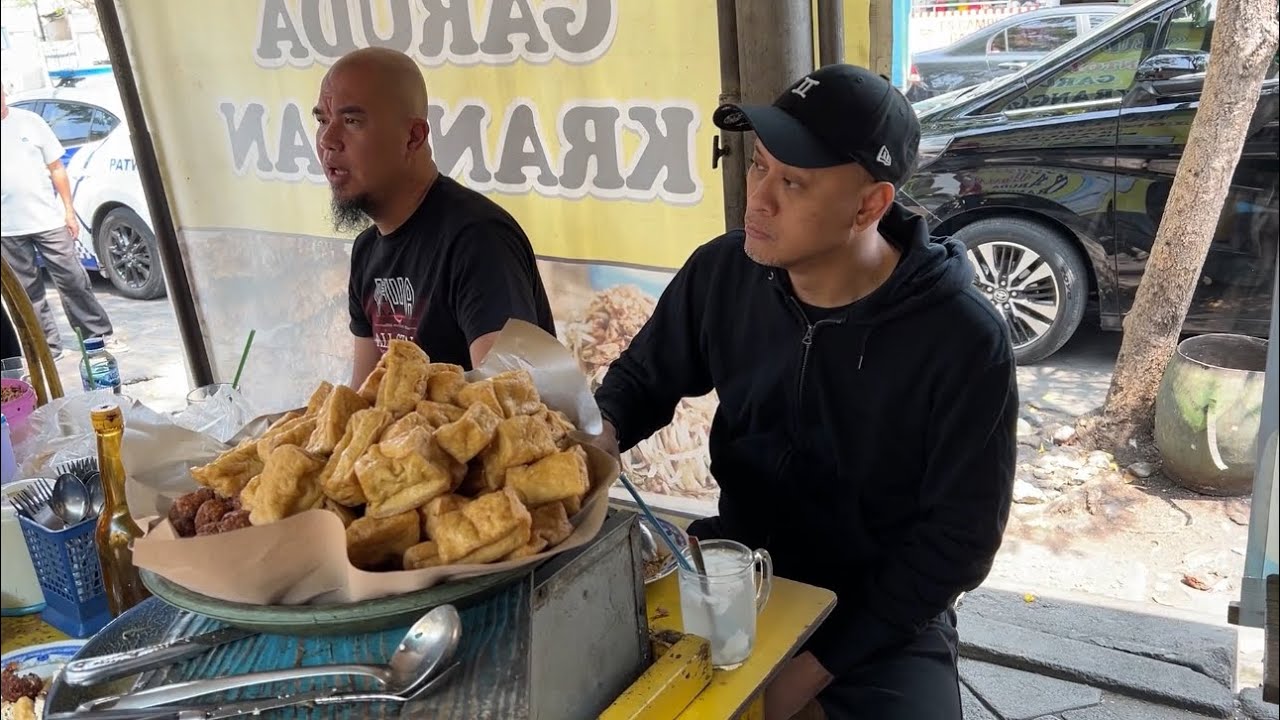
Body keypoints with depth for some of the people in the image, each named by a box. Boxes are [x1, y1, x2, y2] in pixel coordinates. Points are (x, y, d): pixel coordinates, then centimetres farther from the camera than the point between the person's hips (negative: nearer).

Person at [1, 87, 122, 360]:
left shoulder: (29, 121, 2)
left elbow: (56, 168, 5)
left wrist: (69, 211, 2)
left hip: (49, 220, -1)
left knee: (73, 281, 5)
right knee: (28, 292, 7)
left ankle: (99, 335, 14)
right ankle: (49, 346, 16)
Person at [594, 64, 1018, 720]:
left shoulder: (964, 343, -21)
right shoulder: (722, 273, -10)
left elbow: (959, 539, -15)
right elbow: (643, 377, 7)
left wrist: (815, 666, -16)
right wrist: (603, 431, -17)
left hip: (882, 612, -2)